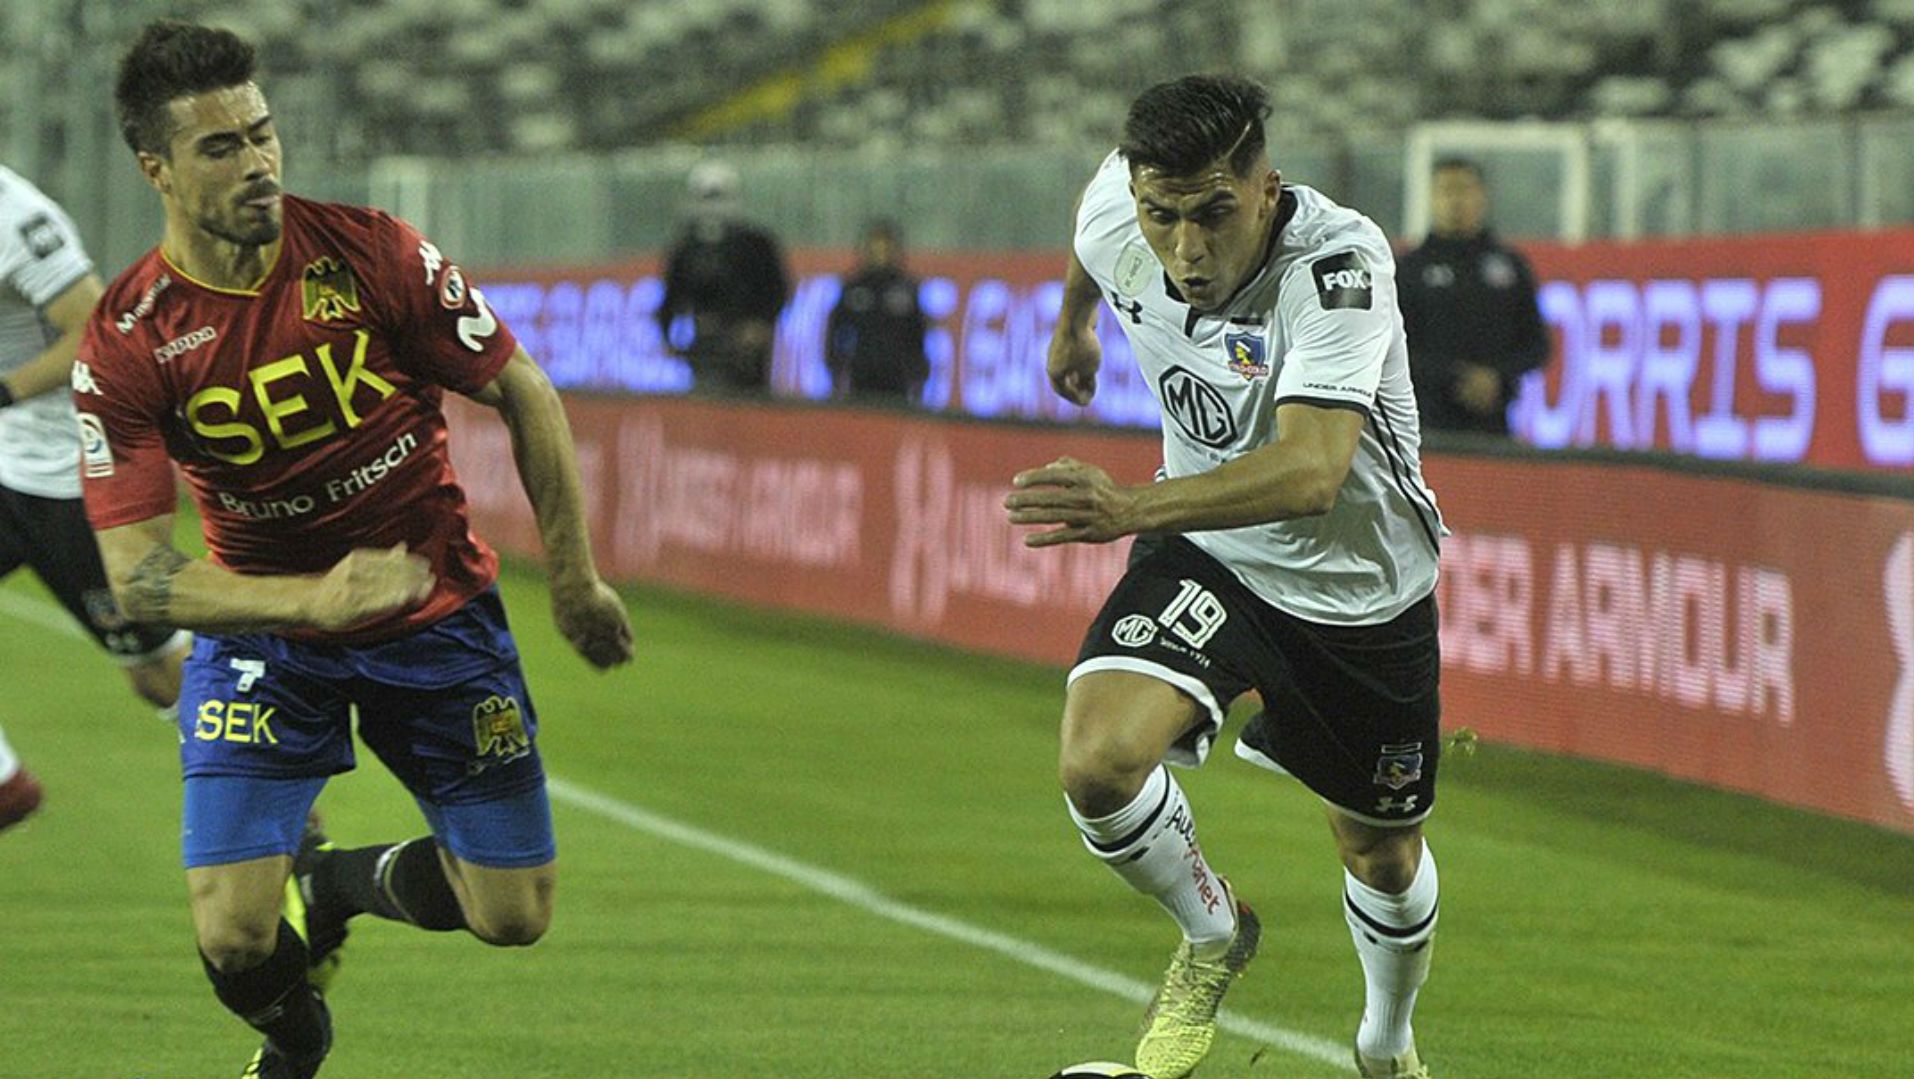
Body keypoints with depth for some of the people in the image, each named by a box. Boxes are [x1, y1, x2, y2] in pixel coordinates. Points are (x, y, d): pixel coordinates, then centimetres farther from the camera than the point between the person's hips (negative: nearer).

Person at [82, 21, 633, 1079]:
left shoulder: (371, 252, -15)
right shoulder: (126, 339, -17)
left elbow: (522, 395, -2)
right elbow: (136, 573, -20)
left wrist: (574, 579, 2)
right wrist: (314, 599, -34)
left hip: (437, 613, 1)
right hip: (261, 627, -1)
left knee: (513, 912, -1)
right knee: (235, 940, -14)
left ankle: (337, 881, 32)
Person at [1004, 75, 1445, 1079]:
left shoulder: (1340, 261, -35)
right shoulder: (1114, 215, -19)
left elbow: (1311, 470, -48)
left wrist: (1134, 509, -62)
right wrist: (1073, 324, 30)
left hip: (1361, 588, -3)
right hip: (1206, 558, 3)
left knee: (1384, 857, 14)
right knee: (1099, 763, -23)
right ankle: (1212, 936, 8)